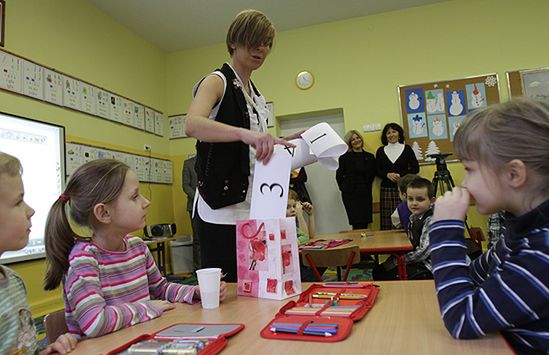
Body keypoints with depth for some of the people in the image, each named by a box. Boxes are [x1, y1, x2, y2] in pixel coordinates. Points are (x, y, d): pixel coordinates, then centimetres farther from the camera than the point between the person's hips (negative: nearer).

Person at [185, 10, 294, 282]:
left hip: (254, 211, 7)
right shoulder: (217, 82, -5)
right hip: (221, 212, -7)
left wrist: (286, 143, 10)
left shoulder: (257, 96, 18)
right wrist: (245, 134, -41)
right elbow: (191, 125, -27)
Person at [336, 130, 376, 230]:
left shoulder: (370, 157, 9)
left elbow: (372, 174, 16)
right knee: (357, 224, -7)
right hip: (350, 194, -3)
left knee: (365, 223, 2)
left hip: (366, 194, 3)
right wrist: (344, 188, 3)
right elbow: (339, 175, 4)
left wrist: (366, 187, 9)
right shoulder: (345, 157, -1)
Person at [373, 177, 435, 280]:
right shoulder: (413, 218, 7)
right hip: (415, 261, 9)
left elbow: (423, 252, -23)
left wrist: (396, 261, -17)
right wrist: (391, 261, 1)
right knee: (378, 271, 7)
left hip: (427, 266, -8)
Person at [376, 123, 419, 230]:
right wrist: (388, 175, -9)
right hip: (386, 189, 1)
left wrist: (401, 175, -9)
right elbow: (377, 171, 10)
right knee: (388, 220, -3)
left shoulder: (407, 149, 6)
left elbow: (415, 168, 5)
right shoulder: (381, 151, 10)